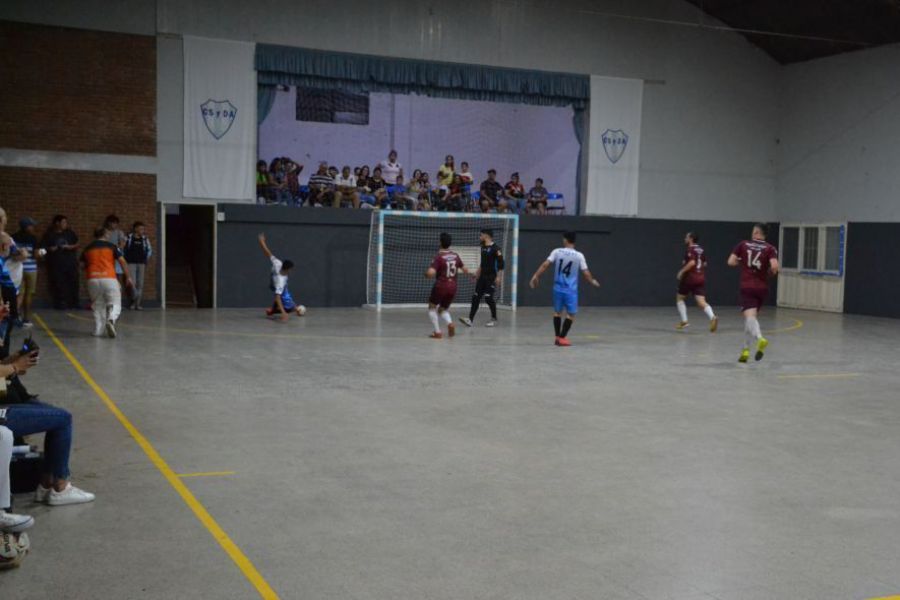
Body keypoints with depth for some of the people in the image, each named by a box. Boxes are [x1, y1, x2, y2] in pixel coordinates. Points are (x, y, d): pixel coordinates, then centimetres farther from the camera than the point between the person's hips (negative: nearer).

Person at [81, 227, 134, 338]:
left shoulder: (87, 248, 16)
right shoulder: (111, 246, 6)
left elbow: (83, 265, 20)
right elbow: (122, 262, -1)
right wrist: (128, 277, 4)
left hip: (92, 279, 3)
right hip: (109, 279, -3)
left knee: (98, 306, 16)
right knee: (115, 304, 3)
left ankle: (98, 331, 11)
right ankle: (110, 320, -26)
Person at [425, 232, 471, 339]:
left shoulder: (438, 257, -13)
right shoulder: (455, 256, 4)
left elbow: (431, 273, -23)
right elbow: (464, 269, 17)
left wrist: (426, 274, -1)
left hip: (440, 286, -5)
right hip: (453, 287, 5)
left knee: (432, 307, 16)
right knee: (442, 309, 22)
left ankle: (437, 332, 6)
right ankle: (450, 323, -8)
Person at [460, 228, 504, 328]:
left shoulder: (495, 248, -12)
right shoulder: (483, 247, 13)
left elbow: (501, 263, -15)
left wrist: (499, 277, -19)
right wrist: (477, 273, 23)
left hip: (491, 277, -8)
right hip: (482, 277, 8)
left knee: (488, 298, -8)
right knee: (475, 297, 0)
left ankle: (494, 319, 10)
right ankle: (470, 319, -3)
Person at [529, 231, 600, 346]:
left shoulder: (556, 252, -3)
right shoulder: (579, 256, -6)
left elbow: (545, 265, -8)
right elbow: (586, 273, -3)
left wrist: (536, 276, -3)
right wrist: (593, 281, 15)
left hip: (558, 288, 3)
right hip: (570, 290, -3)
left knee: (557, 312, 17)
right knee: (571, 314, 7)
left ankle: (558, 337, 20)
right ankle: (562, 338, 2)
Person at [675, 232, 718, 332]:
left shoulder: (690, 250, -9)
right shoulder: (701, 250, 14)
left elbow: (692, 262, -23)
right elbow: (704, 264, 22)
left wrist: (682, 271, -15)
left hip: (690, 278, -6)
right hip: (701, 279, 6)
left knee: (679, 298, 15)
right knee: (701, 302, -4)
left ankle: (684, 321, 13)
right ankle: (712, 317, -30)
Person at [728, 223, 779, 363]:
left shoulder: (743, 244, 2)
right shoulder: (770, 248, 1)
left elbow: (731, 262, -1)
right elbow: (774, 266, -14)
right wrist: (771, 274, 7)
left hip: (747, 286, -2)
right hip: (762, 287, 2)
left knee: (750, 316, -14)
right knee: (751, 317, 16)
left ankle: (760, 339, -43)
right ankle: (746, 350, 17)